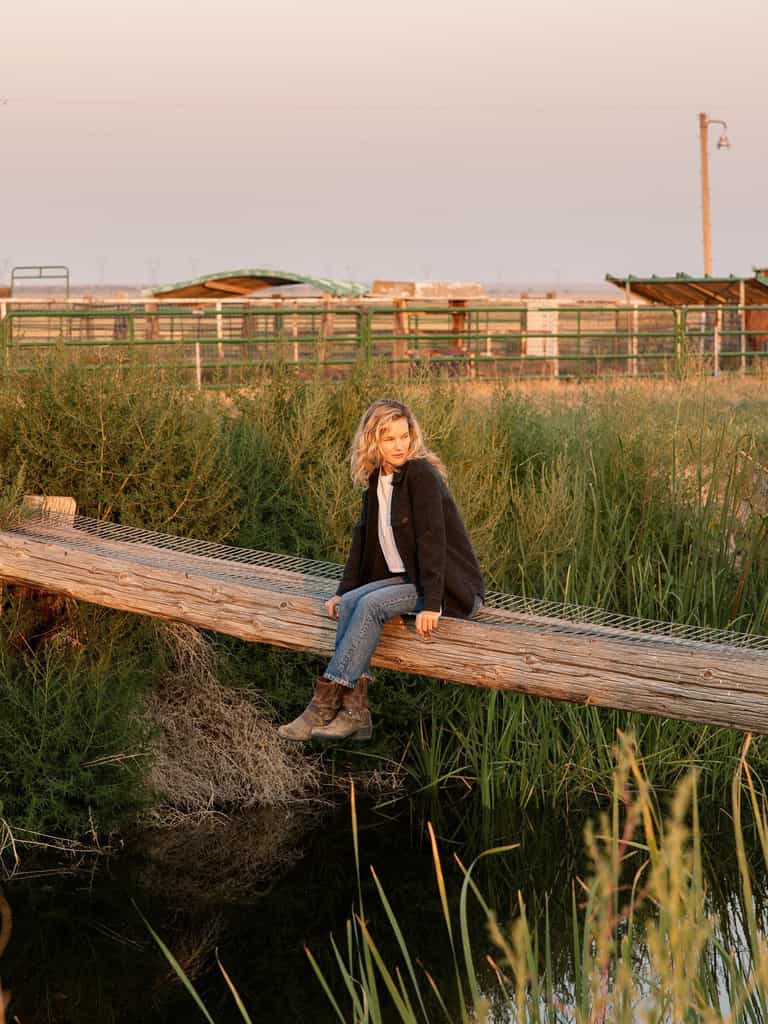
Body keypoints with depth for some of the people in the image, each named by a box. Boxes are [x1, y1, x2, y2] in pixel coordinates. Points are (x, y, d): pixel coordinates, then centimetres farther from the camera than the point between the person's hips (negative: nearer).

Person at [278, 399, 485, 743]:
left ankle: (324, 705, -24)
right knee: (350, 603, -17)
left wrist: (431, 604, -28)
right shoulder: (377, 481, 9)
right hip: (405, 578, 7)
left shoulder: (421, 475, -16)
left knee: (370, 605, -26)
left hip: (449, 588, -7)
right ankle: (355, 711, -22)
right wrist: (343, 592, 2)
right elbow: (363, 539, 12)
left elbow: (431, 539, -22)